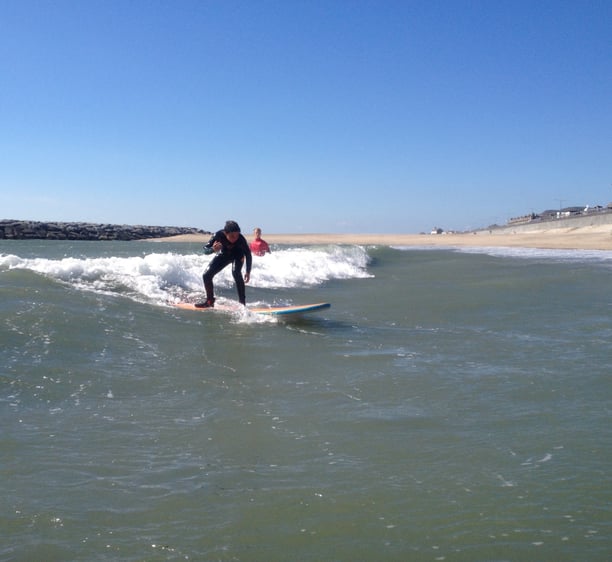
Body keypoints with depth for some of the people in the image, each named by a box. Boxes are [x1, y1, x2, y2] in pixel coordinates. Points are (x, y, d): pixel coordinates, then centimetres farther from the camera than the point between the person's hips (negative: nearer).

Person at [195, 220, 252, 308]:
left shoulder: (241, 239, -36)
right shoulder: (218, 235, -33)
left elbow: (248, 254, -23)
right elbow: (205, 250, -26)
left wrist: (248, 272, -27)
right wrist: (213, 249, -49)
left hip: (238, 255, -3)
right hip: (224, 254, 3)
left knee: (236, 272, -33)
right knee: (206, 275, -5)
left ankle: (242, 302, -28)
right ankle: (210, 301, 15)